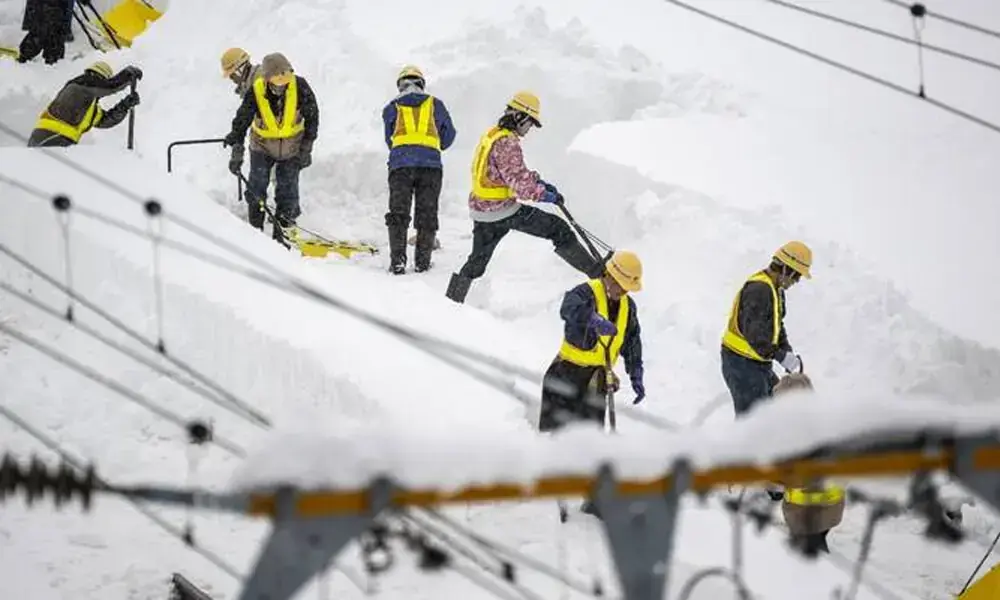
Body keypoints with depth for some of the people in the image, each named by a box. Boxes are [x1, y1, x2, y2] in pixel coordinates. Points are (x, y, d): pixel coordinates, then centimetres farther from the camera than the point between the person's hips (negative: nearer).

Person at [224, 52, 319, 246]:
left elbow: (312, 117, -9)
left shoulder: (299, 87, -23)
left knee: (287, 193, 1)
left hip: (292, 146, 0)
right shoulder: (256, 91, -24)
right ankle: (255, 230, 9)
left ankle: (280, 234, 13)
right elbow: (241, 121, -16)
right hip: (263, 145, 0)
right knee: (257, 190, -6)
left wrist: (306, 148, -8)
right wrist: (237, 153, -19)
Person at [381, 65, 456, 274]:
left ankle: (398, 260, -6)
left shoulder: (392, 109, 13)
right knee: (427, 214, 7)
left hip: (400, 164, 0)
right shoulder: (435, 105, 13)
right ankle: (422, 261, 4)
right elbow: (448, 136, 20)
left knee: (398, 213, 3)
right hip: (431, 164, 0)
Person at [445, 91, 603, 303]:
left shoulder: (491, 134, 12)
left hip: (480, 209, 9)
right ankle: (595, 270, 0)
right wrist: (545, 194, -10)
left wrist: (539, 182, 14)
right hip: (503, 210, -9)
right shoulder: (507, 143, -18)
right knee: (558, 229, -2)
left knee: (476, 261, 18)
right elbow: (519, 182, -22)